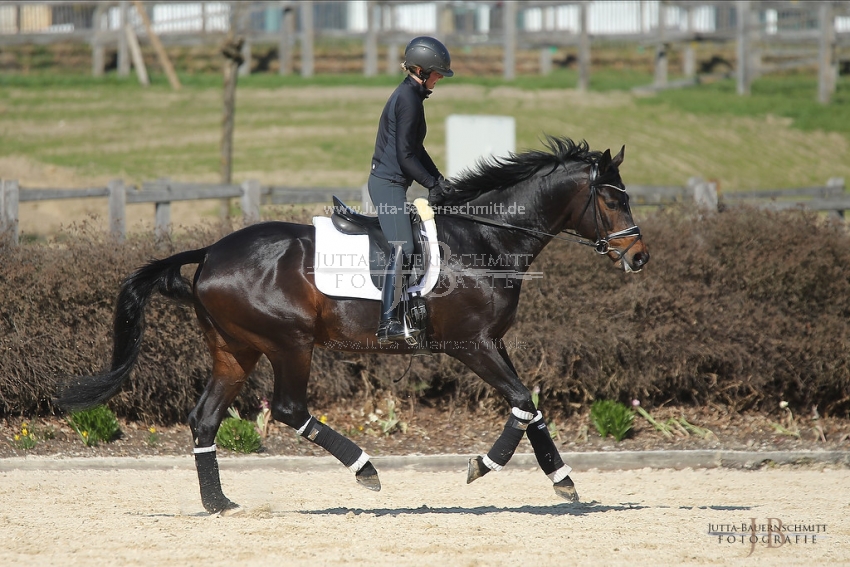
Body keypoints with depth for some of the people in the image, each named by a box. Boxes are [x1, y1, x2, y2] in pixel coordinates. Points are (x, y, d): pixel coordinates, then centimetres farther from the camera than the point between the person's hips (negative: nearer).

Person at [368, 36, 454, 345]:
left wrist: (438, 178, 13)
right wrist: (432, 184, -14)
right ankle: (388, 324, -25)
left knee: (402, 249, 15)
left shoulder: (410, 95, 17)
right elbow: (405, 154, -19)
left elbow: (415, 149, 22)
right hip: (389, 183, -11)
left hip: (386, 181, 11)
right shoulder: (409, 99, -15)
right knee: (401, 249, -19)